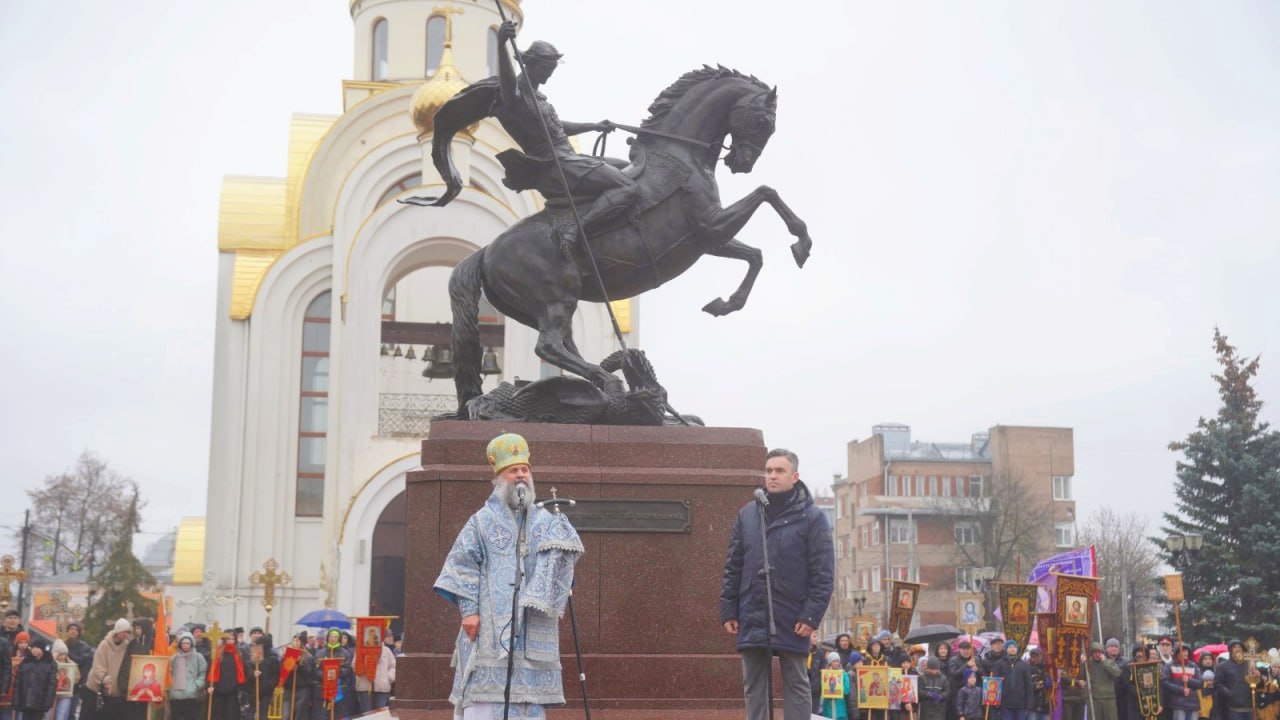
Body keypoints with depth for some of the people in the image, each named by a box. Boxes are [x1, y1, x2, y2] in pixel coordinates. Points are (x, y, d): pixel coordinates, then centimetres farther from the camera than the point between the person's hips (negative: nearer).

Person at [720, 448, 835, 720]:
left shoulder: (812, 517, -3)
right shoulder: (747, 514, 8)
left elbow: (823, 573, -6)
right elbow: (733, 568, 10)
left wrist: (812, 615, -13)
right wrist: (728, 611, 4)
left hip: (792, 620, -4)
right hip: (752, 618, 4)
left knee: (796, 685, 5)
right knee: (753, 687, 8)